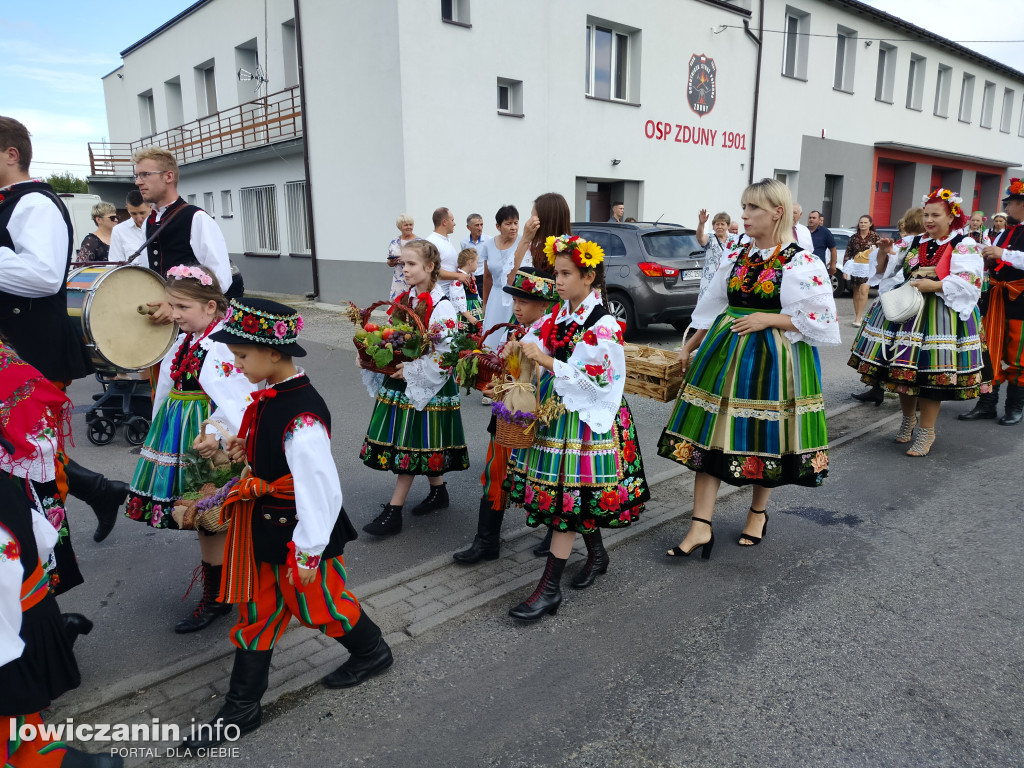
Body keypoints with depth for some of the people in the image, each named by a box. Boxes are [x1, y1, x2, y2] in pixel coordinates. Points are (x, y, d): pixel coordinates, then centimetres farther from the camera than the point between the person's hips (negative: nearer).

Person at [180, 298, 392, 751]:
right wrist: (246, 447, 0)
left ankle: (372, 653, 43)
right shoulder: (270, 395, -3)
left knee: (318, 603, 14)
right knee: (256, 610, 17)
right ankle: (242, 708, 33)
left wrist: (307, 554, -20)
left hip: (297, 532, -8)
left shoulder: (302, 418, -31)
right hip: (266, 526, 9)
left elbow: (320, 489, -27)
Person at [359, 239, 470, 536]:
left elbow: (446, 355, -20)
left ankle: (393, 512, 4)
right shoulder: (404, 299, 8)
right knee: (420, 445, 16)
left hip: (424, 387, -8)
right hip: (399, 381, 8)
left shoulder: (441, 308, -16)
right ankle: (438, 492, 34)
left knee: (410, 445, -2)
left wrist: (410, 370, -23)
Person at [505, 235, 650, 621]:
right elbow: (541, 339, 19)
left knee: (566, 499, -4)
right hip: (557, 415, 8)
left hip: (585, 420, -8)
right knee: (575, 496, 17)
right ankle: (596, 553, 39)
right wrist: (520, 346, -2)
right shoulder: (561, 314, 6)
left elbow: (594, 381, -21)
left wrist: (544, 360, -24)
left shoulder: (602, 326, -17)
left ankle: (550, 588, 3)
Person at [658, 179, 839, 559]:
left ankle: (758, 513, 33)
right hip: (725, 355, 5)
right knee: (710, 433, -1)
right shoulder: (736, 259, 9)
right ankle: (701, 527, 4)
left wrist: (767, 319, -15)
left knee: (764, 437, 8)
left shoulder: (802, 263, -8)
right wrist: (689, 347, 15)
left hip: (773, 360, -4)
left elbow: (820, 322, -9)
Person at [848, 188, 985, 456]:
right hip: (905, 310, 5)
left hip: (940, 317, -5)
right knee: (904, 368, 10)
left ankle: (926, 431, 9)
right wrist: (884, 253, -3)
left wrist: (934, 286, -22)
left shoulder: (965, 246, -1)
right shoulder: (911, 243, 12)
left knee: (930, 373, -4)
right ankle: (908, 418, 31)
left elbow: (970, 281, -12)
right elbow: (884, 273, 16)